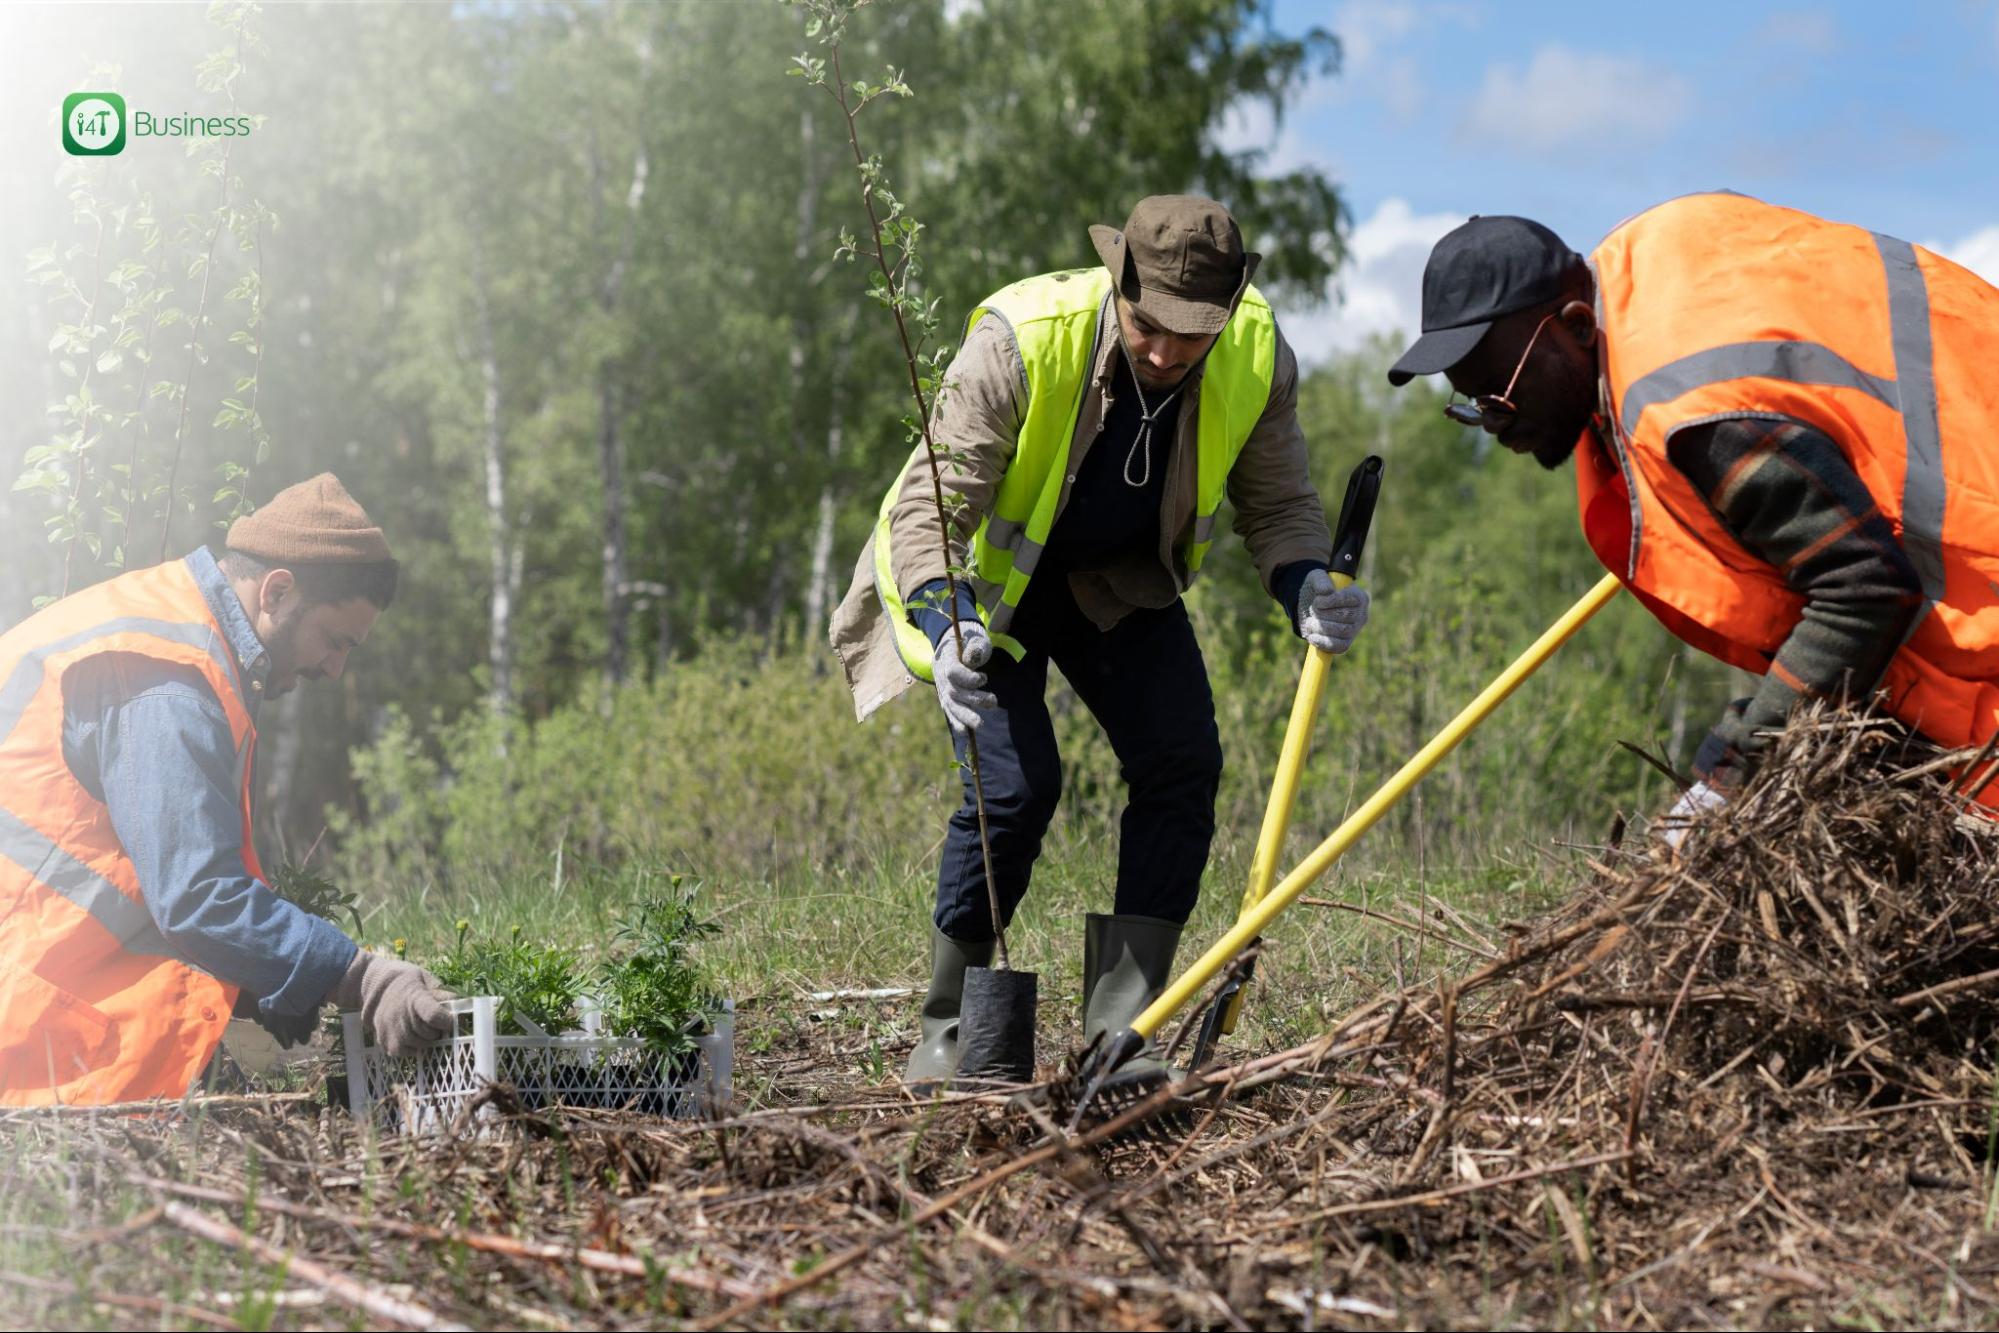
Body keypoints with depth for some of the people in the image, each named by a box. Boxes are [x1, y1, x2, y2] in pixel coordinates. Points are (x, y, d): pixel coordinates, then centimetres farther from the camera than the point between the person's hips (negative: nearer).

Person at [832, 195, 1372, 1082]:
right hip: (985, 578, -4)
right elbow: (930, 504, -31)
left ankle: (1122, 1026, -2)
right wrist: (946, 630, -48)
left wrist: (1308, 586, -30)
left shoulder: (1259, 357, -21)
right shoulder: (1020, 341, -33)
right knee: (1015, 785, -18)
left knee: (1182, 765, -11)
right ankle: (947, 1027, 2)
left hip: (1122, 578, 4)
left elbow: (1277, 503, -9)